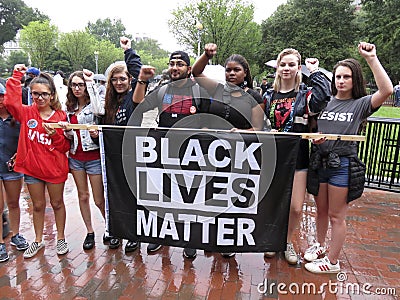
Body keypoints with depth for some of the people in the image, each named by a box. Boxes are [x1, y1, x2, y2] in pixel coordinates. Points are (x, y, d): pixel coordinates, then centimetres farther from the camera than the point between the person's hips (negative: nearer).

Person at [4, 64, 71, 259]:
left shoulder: (60, 116, -6)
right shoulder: (26, 113, -1)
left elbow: (65, 147, -4)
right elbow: (10, 101, -20)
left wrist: (55, 135, -23)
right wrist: (16, 76, -14)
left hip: (55, 168, -2)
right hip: (32, 167, 2)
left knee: (57, 203, 14)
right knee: (38, 205, 17)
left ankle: (60, 238, 32)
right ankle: (38, 241, 35)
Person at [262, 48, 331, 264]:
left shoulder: (305, 95, -1)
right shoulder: (269, 96, 8)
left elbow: (325, 96, -24)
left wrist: (315, 72, -13)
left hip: (297, 157, -2)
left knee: (296, 208, 1)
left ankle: (288, 242, 29)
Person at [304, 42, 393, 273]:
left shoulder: (360, 104, -2)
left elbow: (387, 90, -20)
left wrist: (372, 58, -17)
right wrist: (314, 139, -10)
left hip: (343, 165, -4)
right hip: (319, 161, 4)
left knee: (336, 215, 5)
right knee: (321, 210, 18)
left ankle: (333, 261, 22)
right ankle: (320, 245, 41)